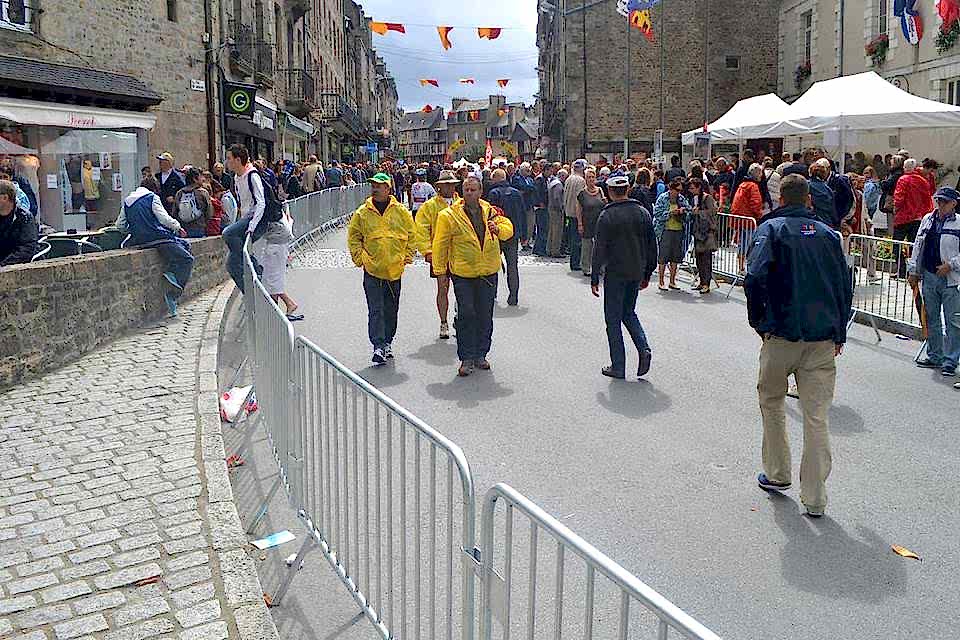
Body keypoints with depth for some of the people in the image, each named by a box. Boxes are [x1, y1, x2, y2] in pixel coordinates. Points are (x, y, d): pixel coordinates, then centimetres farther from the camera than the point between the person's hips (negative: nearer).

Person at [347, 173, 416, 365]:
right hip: (372, 270, -1)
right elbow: (353, 237, 8)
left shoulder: (401, 211, 1)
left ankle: (387, 343, 26)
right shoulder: (362, 213, 0)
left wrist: (407, 257, 3)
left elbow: (412, 234, 9)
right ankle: (378, 346, -9)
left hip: (395, 269, 1)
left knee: (391, 309, 12)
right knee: (375, 310, -7)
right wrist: (359, 259, 0)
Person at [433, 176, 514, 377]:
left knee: (485, 316, 10)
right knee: (466, 315, -4)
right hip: (463, 273, -3)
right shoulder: (449, 215, -5)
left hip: (488, 272, 3)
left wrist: (498, 228, -21)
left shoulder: (490, 211, 5)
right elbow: (441, 243, -1)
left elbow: (508, 228, 1)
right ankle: (466, 358, 5)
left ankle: (480, 354, 24)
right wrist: (440, 268, -2)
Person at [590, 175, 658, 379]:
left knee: (613, 320, 5)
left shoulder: (607, 216, -11)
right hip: (637, 273, 5)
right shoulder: (643, 213, 4)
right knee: (629, 312, 22)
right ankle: (644, 349, 1)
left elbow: (599, 250, -11)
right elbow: (652, 246, 8)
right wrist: (647, 274, 17)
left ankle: (618, 367, 8)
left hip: (615, 273, -5)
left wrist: (594, 279, -5)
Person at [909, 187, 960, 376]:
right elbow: (918, 246, 15)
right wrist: (914, 272, 13)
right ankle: (934, 357, 25)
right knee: (932, 319, 13)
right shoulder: (927, 219, 10)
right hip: (928, 276, 5)